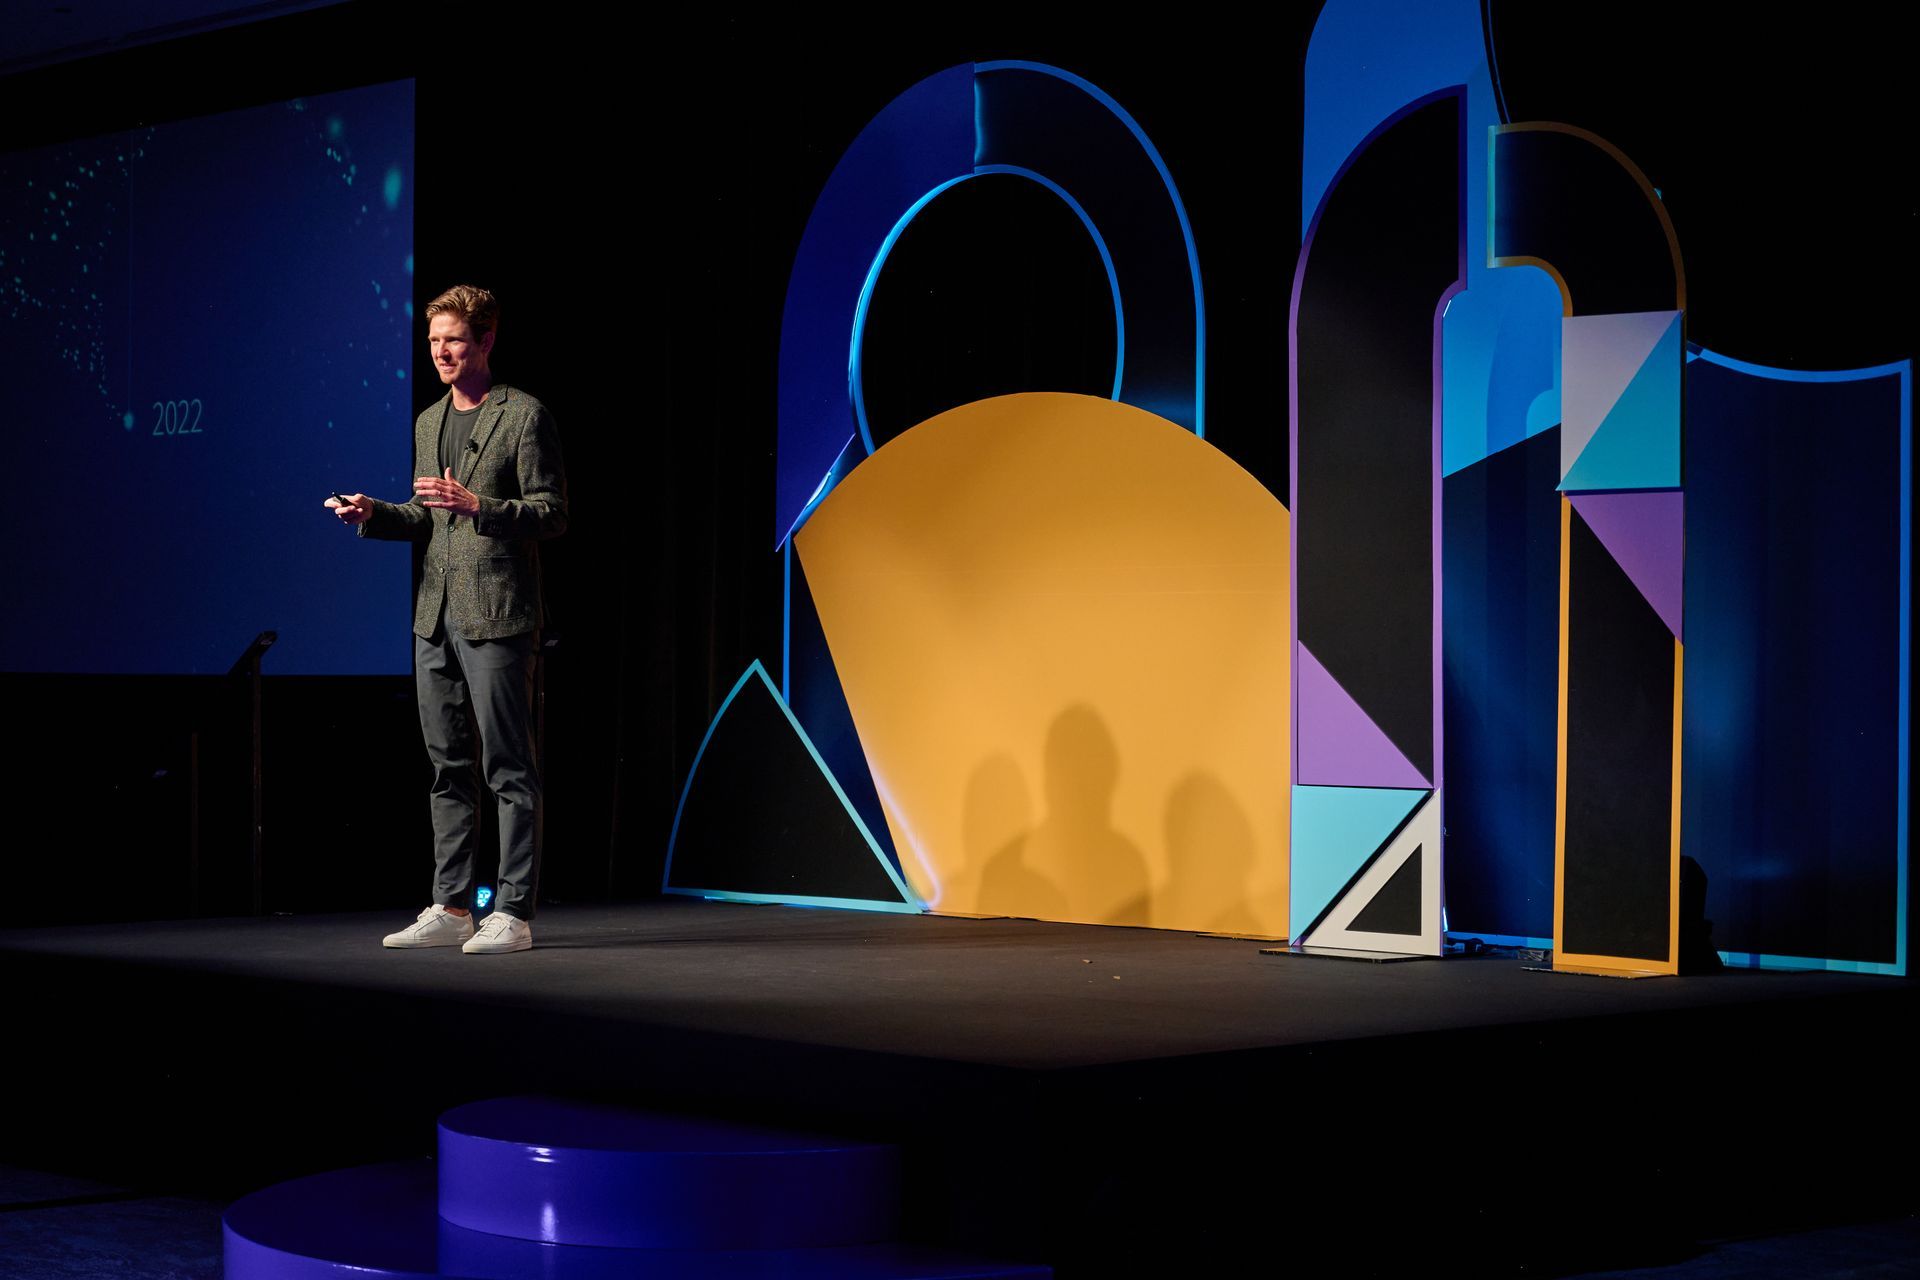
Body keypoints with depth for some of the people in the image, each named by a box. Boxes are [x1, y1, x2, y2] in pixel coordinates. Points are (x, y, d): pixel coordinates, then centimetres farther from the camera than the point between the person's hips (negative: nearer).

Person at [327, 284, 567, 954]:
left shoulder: (523, 416, -6)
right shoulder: (428, 422, 17)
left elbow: (552, 513, -10)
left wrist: (478, 506, -22)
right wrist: (373, 514, 5)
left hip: (497, 616, -8)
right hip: (436, 616, 8)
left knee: (508, 768, -5)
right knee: (448, 766, 11)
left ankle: (513, 913, -2)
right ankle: (451, 909, 17)